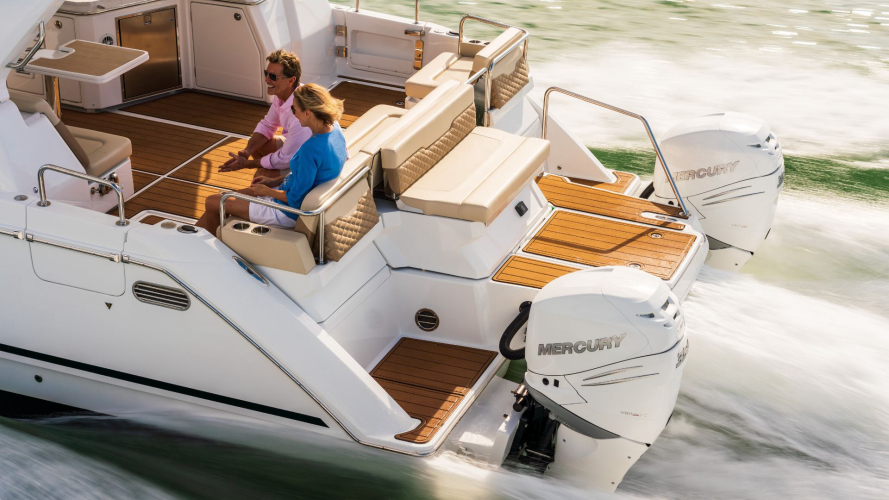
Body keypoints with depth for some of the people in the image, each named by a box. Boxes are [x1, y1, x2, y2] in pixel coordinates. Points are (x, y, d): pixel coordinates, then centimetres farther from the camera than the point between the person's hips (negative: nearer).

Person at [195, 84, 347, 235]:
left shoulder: (311, 149, -34)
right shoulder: (334, 129, -6)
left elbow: (294, 199, -24)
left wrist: (266, 191, -7)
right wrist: (275, 181, 8)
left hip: (288, 213, -9)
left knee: (212, 202, 7)